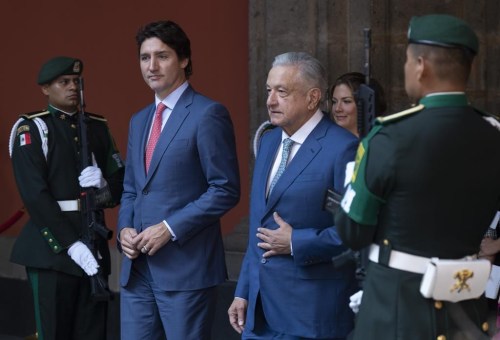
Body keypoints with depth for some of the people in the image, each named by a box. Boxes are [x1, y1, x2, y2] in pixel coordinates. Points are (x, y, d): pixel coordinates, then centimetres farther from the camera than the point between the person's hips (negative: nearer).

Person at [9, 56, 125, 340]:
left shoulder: (98, 128, 14)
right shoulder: (31, 130, -3)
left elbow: (121, 186, 14)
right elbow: (35, 196, -12)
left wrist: (103, 186, -10)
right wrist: (71, 245, -19)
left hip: (95, 246, 5)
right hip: (53, 249, -5)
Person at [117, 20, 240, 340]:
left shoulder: (208, 114, -8)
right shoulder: (139, 120, 17)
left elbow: (226, 190, -12)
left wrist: (170, 228, -16)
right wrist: (125, 228, 2)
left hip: (186, 265, -7)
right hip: (137, 266, 7)